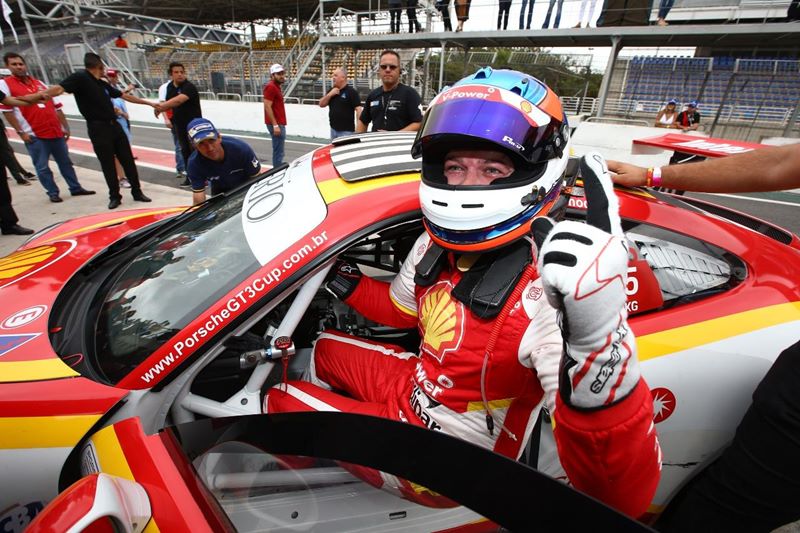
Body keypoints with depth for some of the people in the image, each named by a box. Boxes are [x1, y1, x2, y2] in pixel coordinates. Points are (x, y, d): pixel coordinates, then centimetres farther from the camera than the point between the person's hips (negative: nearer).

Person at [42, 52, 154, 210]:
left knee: (128, 160, 7)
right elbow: (59, 88, -20)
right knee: (108, 164, 0)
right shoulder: (80, 77, -7)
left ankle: (137, 192, 16)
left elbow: (125, 96, 24)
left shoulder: (102, 84, 16)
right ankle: (114, 196, 11)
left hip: (114, 126, 7)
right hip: (98, 129, -7)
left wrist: (149, 103, 29)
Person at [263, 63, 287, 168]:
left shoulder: (276, 87, 18)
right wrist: (275, 125, -24)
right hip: (276, 124, -10)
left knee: (278, 151, 15)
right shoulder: (271, 87, -11)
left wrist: (279, 124, 19)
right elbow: (267, 107, -19)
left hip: (279, 123, 10)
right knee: (278, 151, -9)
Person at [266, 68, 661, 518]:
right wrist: (338, 276, 0)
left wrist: (598, 338, -56)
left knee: (279, 402, 0)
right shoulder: (435, 246, -10)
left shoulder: (550, 289, -35)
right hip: (414, 384, 7)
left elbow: (623, 496, -38)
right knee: (324, 350, 22)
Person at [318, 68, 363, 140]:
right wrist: (329, 94, -6)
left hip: (346, 131, -7)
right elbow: (321, 104, 11)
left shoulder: (351, 92, -8)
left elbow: (358, 109, -15)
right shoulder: (332, 91, 12)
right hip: (333, 129, 7)